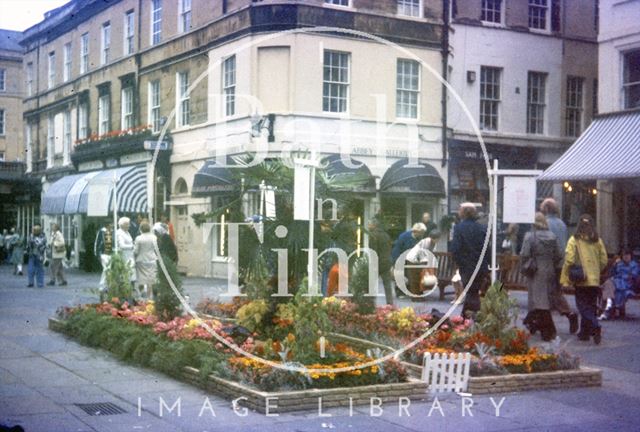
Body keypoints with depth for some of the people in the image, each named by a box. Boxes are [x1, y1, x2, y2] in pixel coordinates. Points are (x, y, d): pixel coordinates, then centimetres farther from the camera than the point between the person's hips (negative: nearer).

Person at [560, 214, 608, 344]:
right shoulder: (598, 241, 4)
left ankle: (595, 327, -21)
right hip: (595, 280, 4)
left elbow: (569, 260, -13)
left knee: (583, 306, 0)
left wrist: (565, 278, -5)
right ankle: (585, 332, 19)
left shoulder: (574, 240, -8)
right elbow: (604, 261, 6)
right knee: (590, 305, 14)